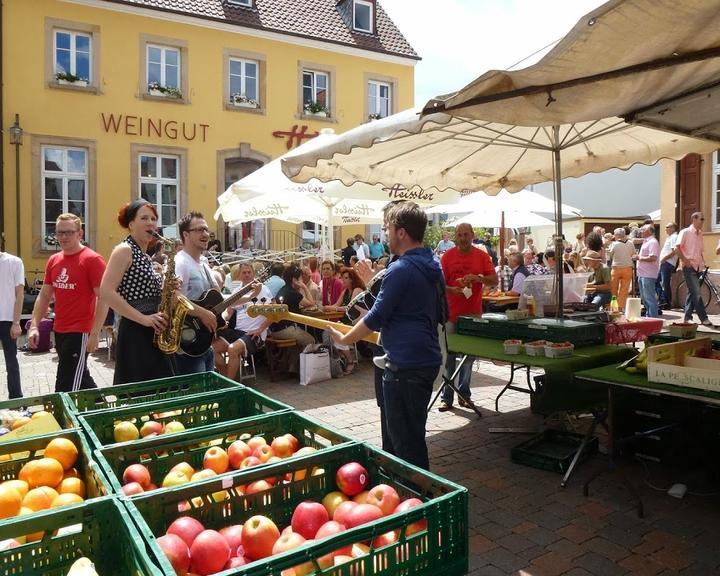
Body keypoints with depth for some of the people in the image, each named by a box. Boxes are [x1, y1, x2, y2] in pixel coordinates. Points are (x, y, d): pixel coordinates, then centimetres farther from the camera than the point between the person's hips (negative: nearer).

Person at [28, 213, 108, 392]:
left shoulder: (92, 259, -12)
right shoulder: (53, 260, 9)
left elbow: (104, 298, -15)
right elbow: (44, 295, 16)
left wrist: (95, 333, -20)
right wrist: (34, 326, 7)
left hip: (80, 332, -7)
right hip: (59, 331, 8)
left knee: (66, 388, -6)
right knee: (79, 378, 19)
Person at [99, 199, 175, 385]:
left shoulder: (145, 256, 17)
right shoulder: (124, 250, -8)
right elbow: (106, 293, -19)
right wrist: (143, 319, -20)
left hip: (152, 333, 9)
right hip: (135, 333, -9)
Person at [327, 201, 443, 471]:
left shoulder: (400, 270, -19)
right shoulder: (432, 266, 9)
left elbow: (376, 317, -15)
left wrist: (344, 339, -1)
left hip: (405, 365, -10)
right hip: (427, 358, 10)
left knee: (404, 440, 3)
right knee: (413, 434, 23)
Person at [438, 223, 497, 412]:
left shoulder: (482, 256, 4)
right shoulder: (447, 256, -1)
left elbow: (494, 280, 1)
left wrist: (478, 278, -17)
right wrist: (452, 290, -21)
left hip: (473, 314, 2)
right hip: (451, 314, -2)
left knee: (469, 357, 11)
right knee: (449, 357, 1)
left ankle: (464, 394, 24)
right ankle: (447, 397, 9)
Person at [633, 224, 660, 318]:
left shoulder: (653, 242, -12)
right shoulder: (646, 242, 19)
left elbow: (653, 257, -23)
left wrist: (639, 257, -14)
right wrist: (637, 257, 10)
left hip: (648, 275, -10)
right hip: (642, 274, 10)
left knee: (649, 298, -8)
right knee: (644, 298, 16)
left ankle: (653, 318, -4)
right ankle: (648, 316, 25)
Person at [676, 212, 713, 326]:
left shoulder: (700, 234, 15)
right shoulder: (685, 232, -6)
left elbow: (700, 251, 22)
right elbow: (677, 247, -11)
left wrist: (702, 261, 7)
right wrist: (684, 260, -17)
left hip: (697, 267, 8)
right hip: (689, 266, -8)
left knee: (692, 292, 10)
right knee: (696, 293, -11)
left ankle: (688, 317, 16)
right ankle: (704, 318, -7)